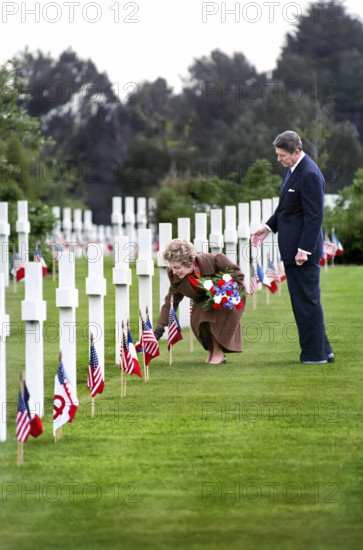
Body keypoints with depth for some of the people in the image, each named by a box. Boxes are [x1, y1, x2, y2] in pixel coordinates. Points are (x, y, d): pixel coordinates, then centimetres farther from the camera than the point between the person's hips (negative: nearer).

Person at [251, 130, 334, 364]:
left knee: (307, 300, -3)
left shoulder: (309, 175, -20)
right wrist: (269, 227, 17)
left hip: (303, 250, -10)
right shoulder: (292, 169, 12)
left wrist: (304, 249, -22)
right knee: (305, 301, 14)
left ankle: (315, 354, 4)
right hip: (292, 248, 10)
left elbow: (314, 216, -21)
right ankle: (322, 351, 20)